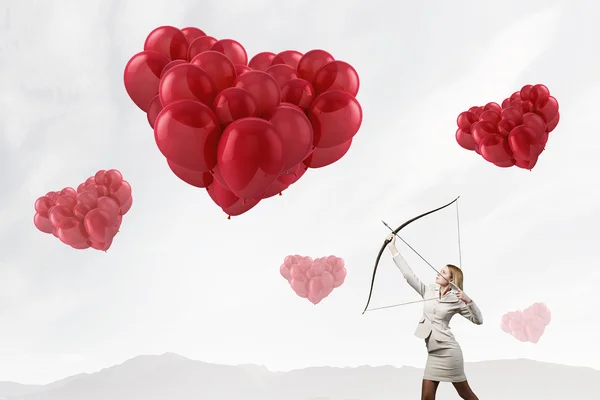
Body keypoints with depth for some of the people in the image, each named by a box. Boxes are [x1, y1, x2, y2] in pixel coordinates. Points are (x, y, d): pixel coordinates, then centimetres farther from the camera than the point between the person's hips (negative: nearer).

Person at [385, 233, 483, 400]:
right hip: (433, 353, 5)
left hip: (448, 351, -5)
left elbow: (478, 320, -3)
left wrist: (468, 300, -17)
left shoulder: (456, 300, -2)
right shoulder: (428, 291, 10)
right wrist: (392, 248, 6)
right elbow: (408, 274, 8)